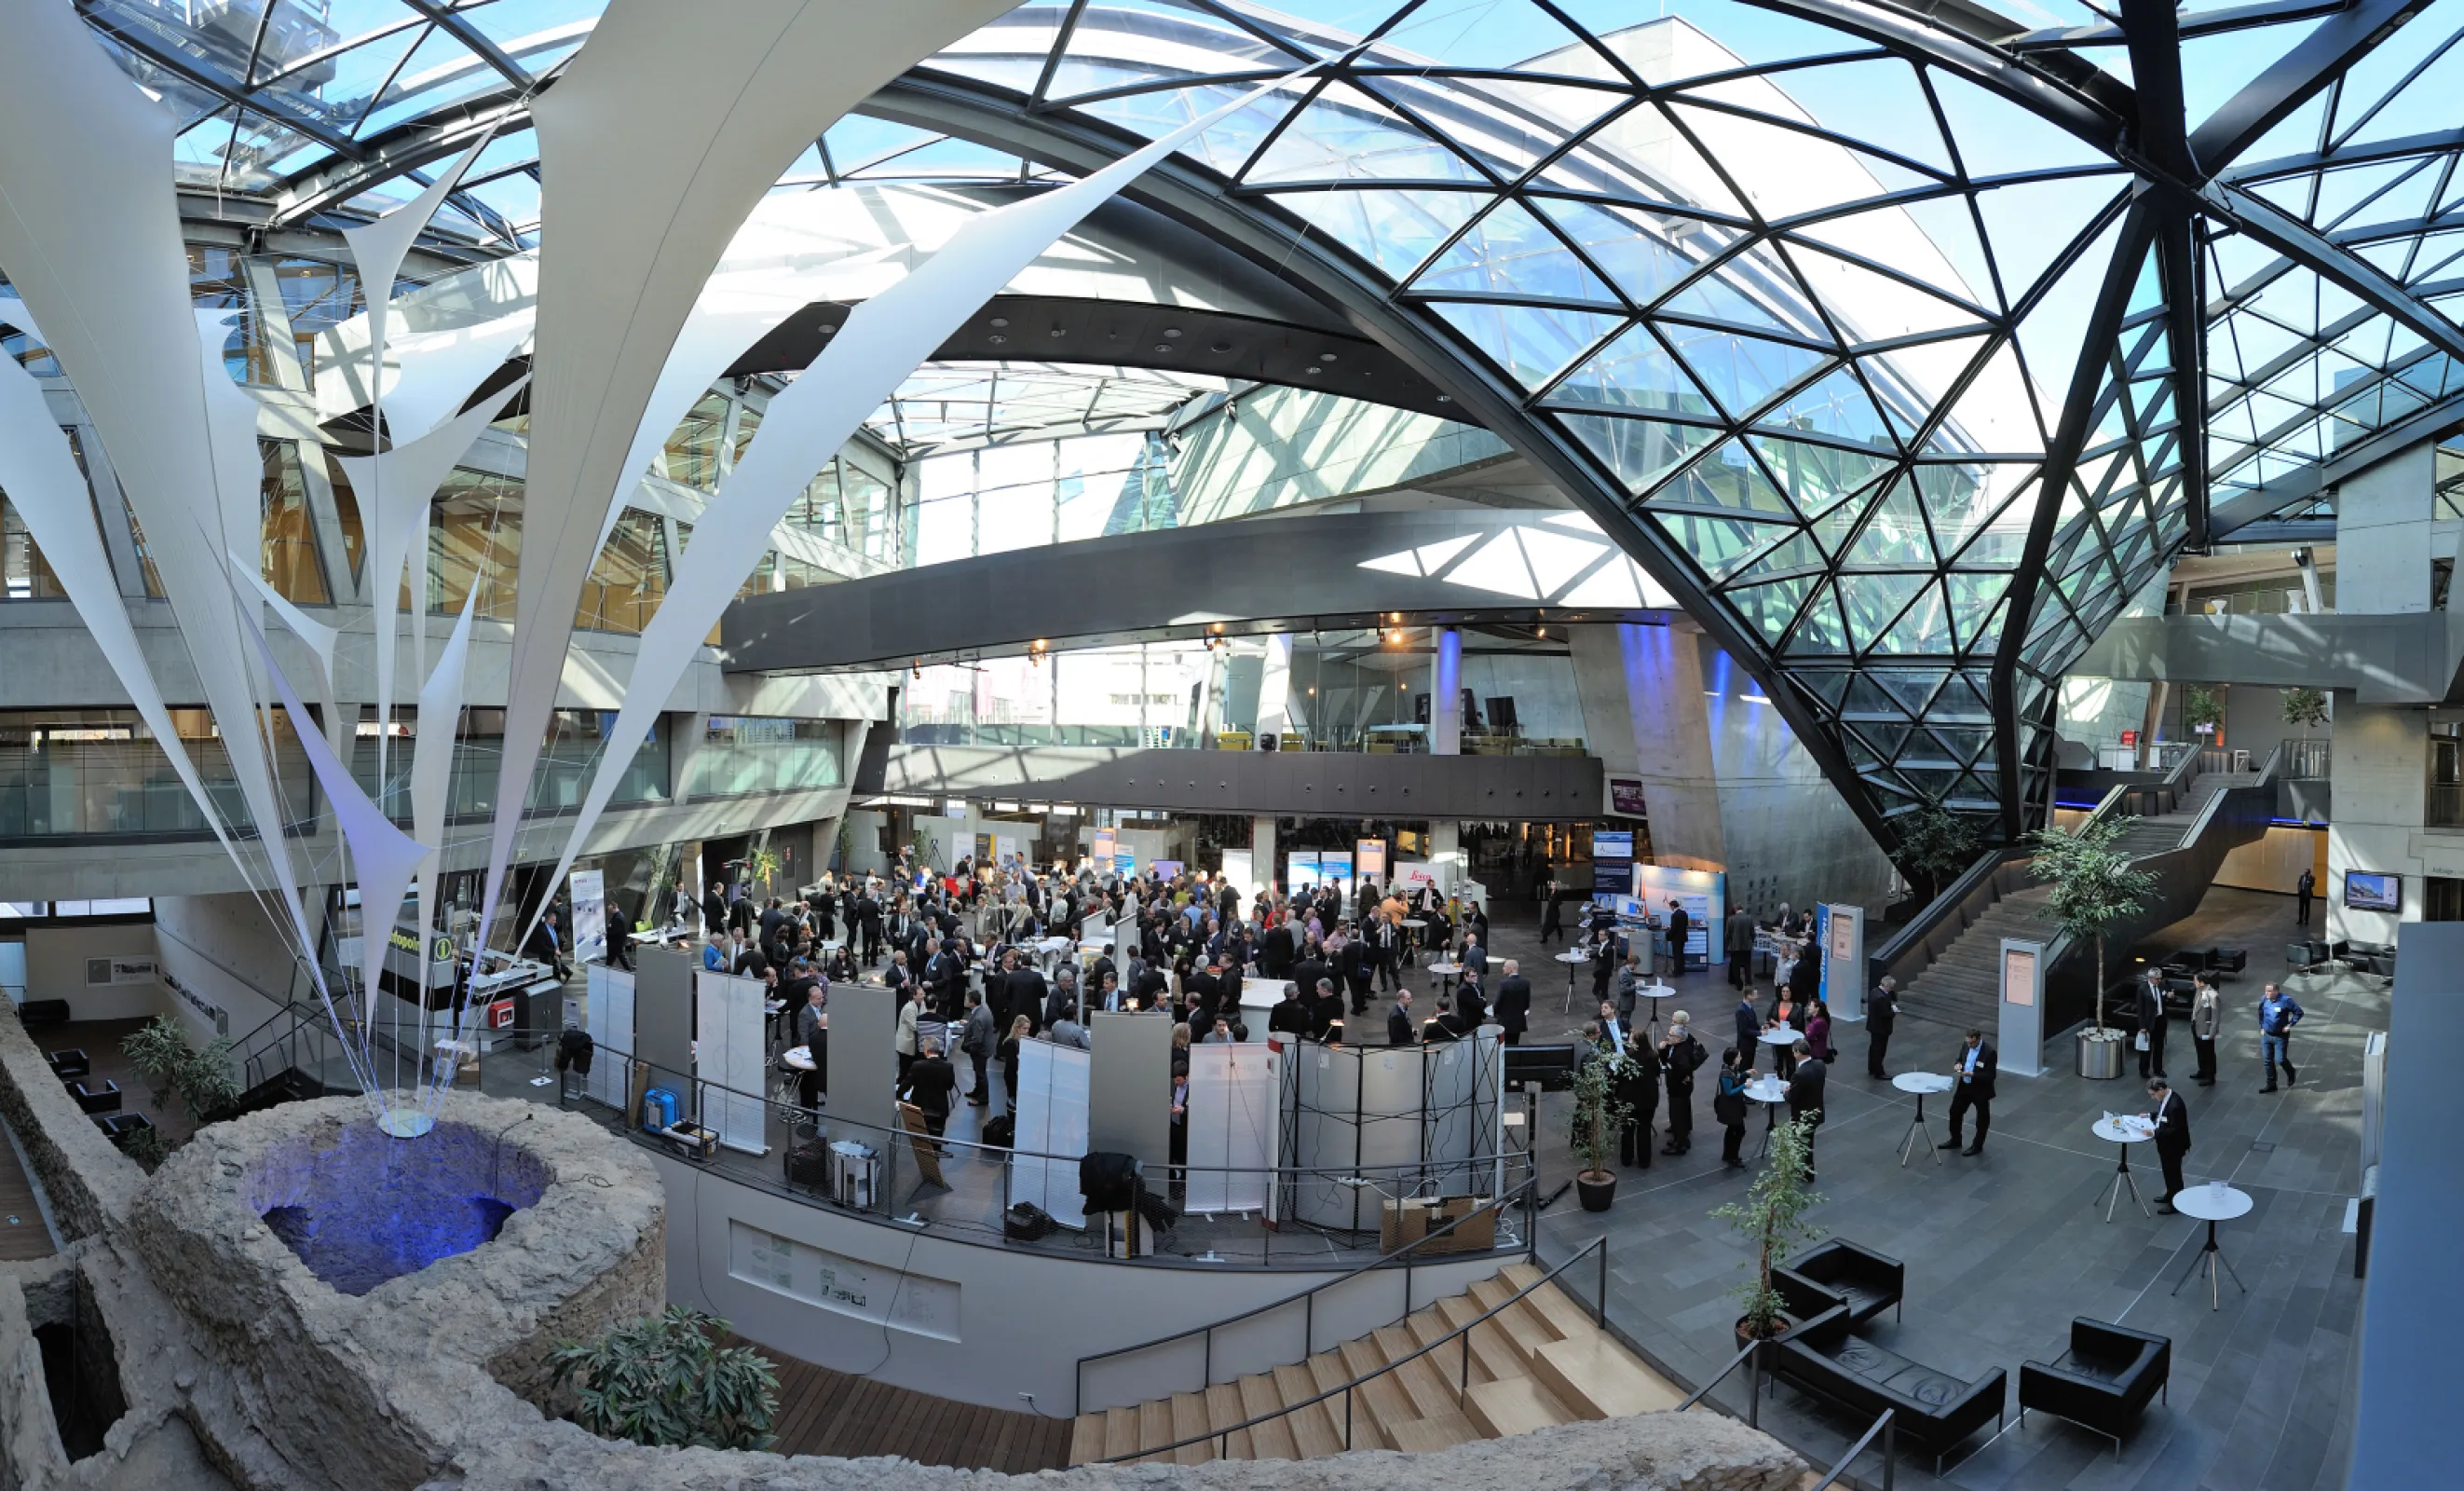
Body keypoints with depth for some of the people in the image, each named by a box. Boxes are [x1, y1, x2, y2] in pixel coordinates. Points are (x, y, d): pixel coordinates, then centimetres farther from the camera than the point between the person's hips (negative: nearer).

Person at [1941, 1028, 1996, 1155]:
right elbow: (1960, 1058, 10)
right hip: (1964, 1086, 6)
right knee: (1955, 1112, 16)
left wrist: (1972, 1074, -30)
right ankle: (1955, 1140, 36)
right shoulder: (1966, 1044, -6)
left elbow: (1990, 1076, -23)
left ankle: (1977, 1146, 32)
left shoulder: (1989, 1051, -26)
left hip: (1980, 1090, -6)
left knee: (1982, 1119, 14)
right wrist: (1957, 1064, -12)